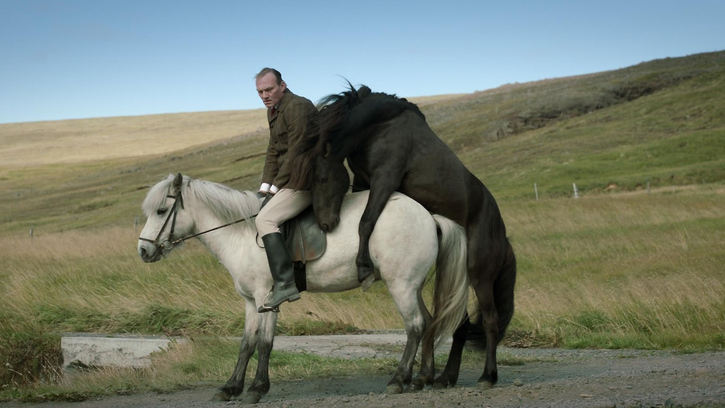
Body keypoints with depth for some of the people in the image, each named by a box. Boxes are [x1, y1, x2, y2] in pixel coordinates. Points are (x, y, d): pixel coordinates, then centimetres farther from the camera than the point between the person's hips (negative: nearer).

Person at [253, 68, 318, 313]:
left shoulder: (297, 107, -17)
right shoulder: (273, 110, 15)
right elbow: (273, 151, 18)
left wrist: (276, 185, -14)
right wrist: (266, 184, 6)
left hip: (305, 180, -11)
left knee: (265, 219, -22)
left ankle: (285, 284, -29)